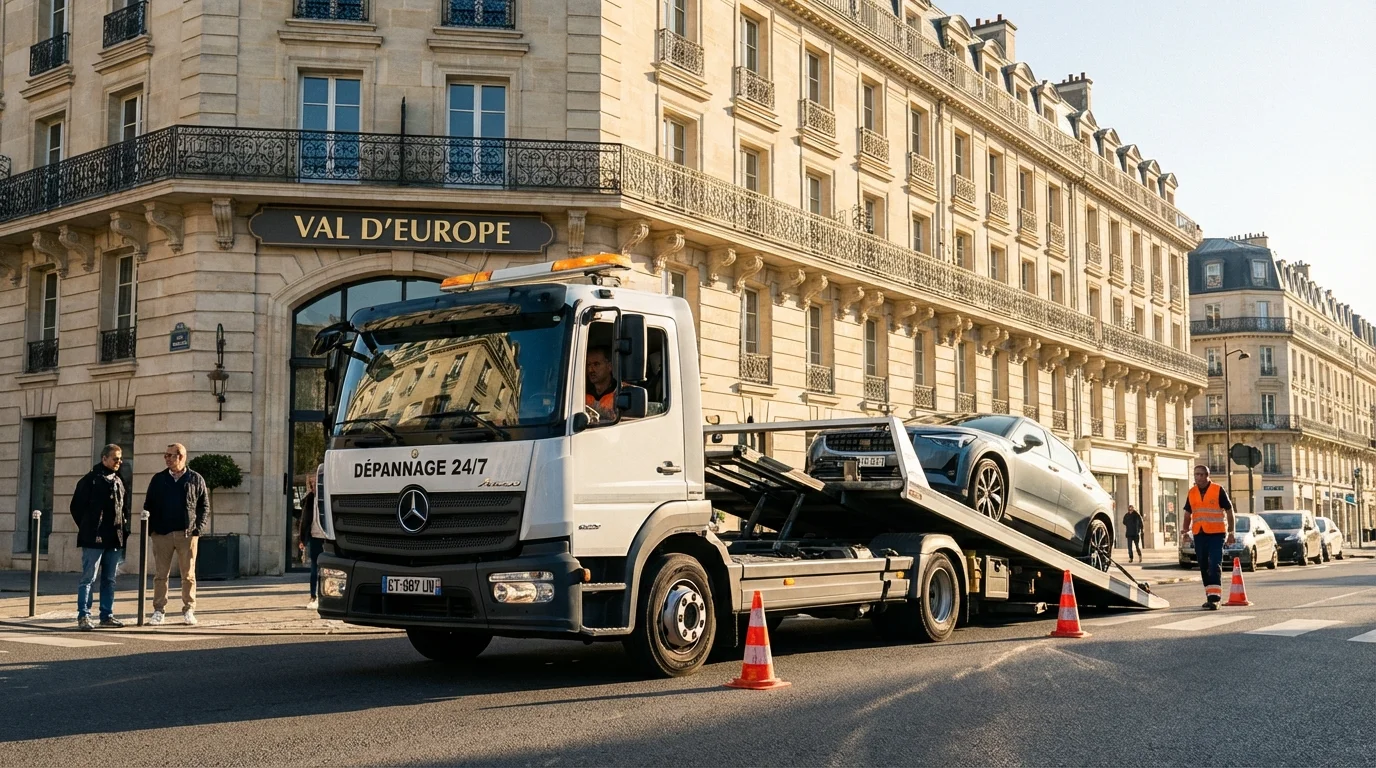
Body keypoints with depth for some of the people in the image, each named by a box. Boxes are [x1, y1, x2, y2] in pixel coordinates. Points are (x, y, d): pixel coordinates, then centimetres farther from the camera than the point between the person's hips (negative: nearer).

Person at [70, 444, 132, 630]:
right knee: (88, 578, -4)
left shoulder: (120, 482, 14)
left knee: (109, 579, 10)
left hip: (115, 539, 6)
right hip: (94, 539, -6)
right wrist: (88, 529, 0)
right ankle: (83, 616, -2)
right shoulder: (90, 480, -4)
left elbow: (126, 507, 20)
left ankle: (107, 615, 16)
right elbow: (77, 506, -2)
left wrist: (124, 529, 9)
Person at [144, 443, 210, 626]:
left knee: (188, 575, 3)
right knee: (161, 574, 3)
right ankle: (159, 611, 9)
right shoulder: (158, 479, 9)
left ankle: (188, 611, 11)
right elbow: (148, 505, 10)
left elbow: (205, 506, 6)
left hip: (187, 534, -1)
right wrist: (149, 528, -2)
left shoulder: (196, 479, 5)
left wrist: (199, 528, -5)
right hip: (162, 534, 1)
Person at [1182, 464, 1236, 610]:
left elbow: (1229, 511, 0)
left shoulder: (1218, 490, -4)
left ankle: (1215, 598, -16)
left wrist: (1231, 533, -2)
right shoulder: (1192, 492, 10)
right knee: (1204, 567, 10)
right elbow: (1188, 514, 19)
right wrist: (1185, 531, 10)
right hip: (1199, 534, 5)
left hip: (1216, 534, -5)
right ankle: (1210, 597, 19)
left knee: (1215, 566, -13)